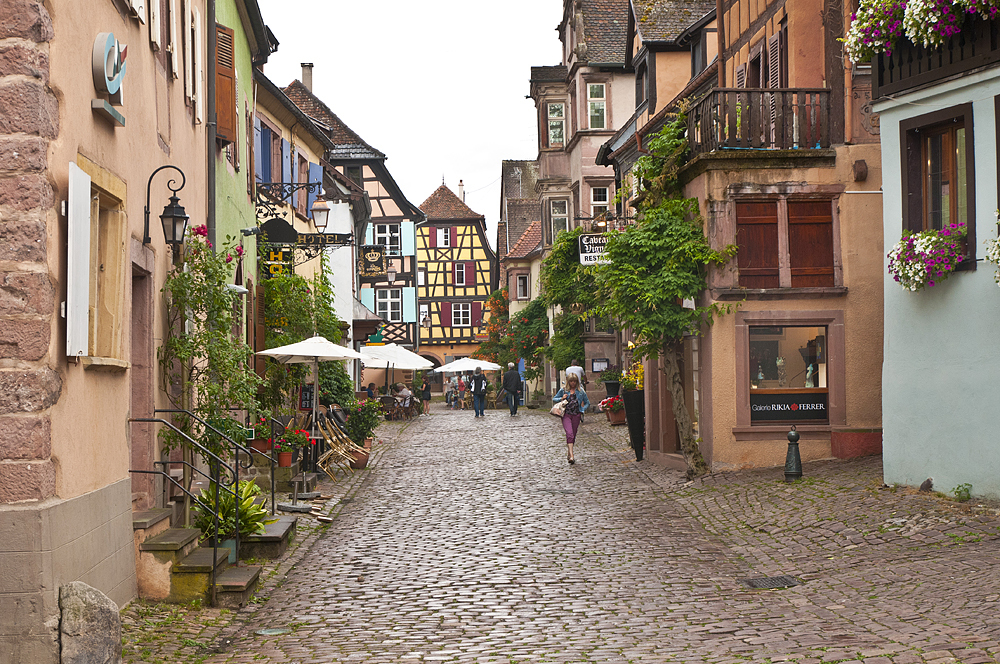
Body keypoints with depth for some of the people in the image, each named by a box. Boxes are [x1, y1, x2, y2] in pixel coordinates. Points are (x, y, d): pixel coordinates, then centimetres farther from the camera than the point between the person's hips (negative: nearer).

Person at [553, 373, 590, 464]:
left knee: (573, 435, 7)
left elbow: (587, 403, 16)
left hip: (576, 415, 2)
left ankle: (568, 453, 26)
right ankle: (571, 455, -25)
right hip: (566, 415, -2)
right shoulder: (563, 390, 7)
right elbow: (554, 399, 16)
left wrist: (582, 409, -1)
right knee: (569, 434, -17)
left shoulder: (580, 391, 9)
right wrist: (561, 398, -3)